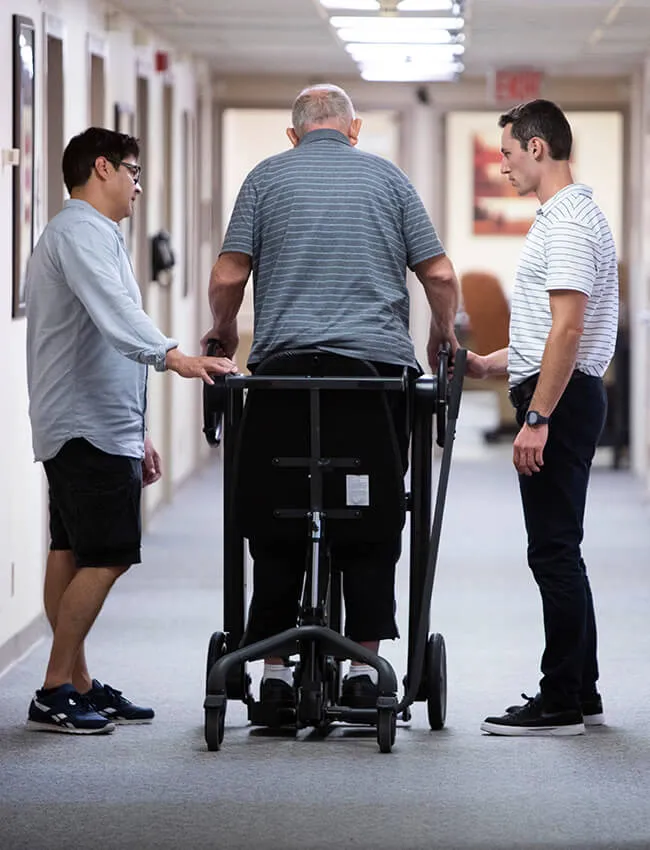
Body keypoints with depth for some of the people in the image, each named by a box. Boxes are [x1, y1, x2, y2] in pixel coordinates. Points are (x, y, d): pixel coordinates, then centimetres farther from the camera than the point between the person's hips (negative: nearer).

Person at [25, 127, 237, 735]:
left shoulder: (92, 234, 25)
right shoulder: (80, 231, -11)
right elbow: (114, 315, -29)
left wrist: (134, 436, 27)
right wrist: (174, 358, -43)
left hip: (81, 427, 11)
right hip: (89, 427, -11)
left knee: (71, 554, 10)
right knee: (105, 558, -12)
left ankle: (78, 685, 12)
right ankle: (55, 693, -12)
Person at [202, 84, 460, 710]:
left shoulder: (266, 178, 9)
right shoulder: (387, 177, 11)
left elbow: (228, 278, 2)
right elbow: (439, 275, 7)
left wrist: (222, 332, 21)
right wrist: (443, 334, 25)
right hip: (380, 363, 0)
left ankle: (275, 669, 4)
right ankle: (364, 666, 1)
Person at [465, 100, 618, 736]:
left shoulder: (568, 224, -16)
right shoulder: (566, 217, 18)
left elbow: (568, 330, -23)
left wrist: (537, 417, -24)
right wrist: (490, 364, 25)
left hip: (559, 399, -11)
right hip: (559, 397, 11)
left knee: (554, 552, -8)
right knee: (558, 552, 13)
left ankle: (560, 703, -6)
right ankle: (579, 695, 17)